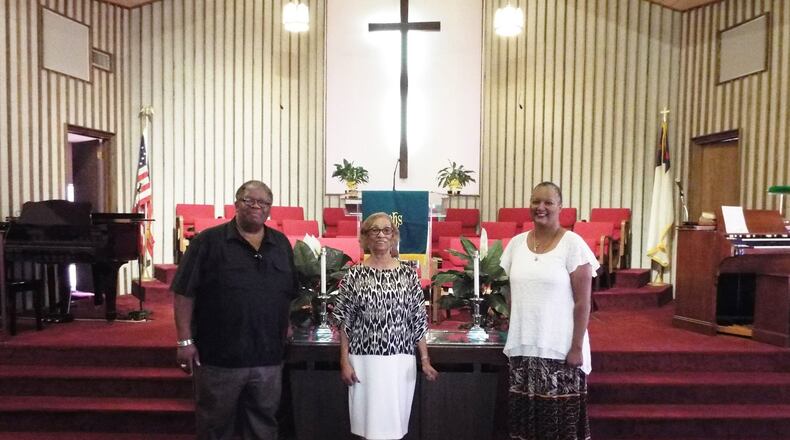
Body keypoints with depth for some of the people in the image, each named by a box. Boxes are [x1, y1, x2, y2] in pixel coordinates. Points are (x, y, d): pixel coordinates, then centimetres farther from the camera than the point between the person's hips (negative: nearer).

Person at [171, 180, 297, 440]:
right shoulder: (209, 241, -4)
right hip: (219, 356, -3)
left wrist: (284, 326, 9)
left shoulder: (281, 244, 10)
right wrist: (185, 341, -10)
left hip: (269, 357, 4)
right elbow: (185, 293, -6)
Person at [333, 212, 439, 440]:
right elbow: (345, 322, 1)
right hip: (365, 360, -1)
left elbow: (418, 320, 3)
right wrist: (345, 361, -3)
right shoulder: (355, 274, -1)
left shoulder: (408, 273, 2)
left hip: (400, 360, 1)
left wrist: (425, 359, -1)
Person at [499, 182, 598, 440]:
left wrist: (577, 348, -11)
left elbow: (582, 303, -8)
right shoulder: (516, 243, 6)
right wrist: (511, 339, 9)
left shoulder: (573, 244, -7)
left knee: (561, 418, 3)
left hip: (559, 349, -4)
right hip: (522, 347, 4)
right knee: (524, 414, 9)